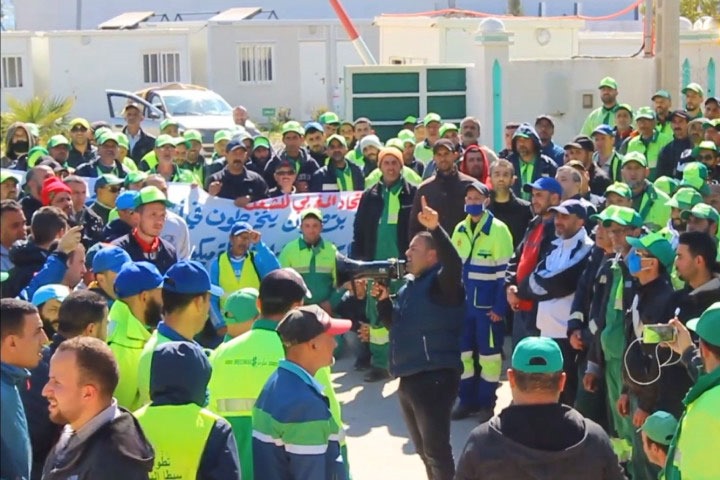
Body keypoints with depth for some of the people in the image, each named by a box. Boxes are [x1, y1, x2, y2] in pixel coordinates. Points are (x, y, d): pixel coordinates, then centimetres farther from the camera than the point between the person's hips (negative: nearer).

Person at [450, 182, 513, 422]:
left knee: (488, 352, 2)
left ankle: (486, 403, 12)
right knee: (463, 350, 10)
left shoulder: (498, 229, -9)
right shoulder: (460, 229, 10)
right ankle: (467, 400, 21)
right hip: (463, 302, 6)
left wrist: (499, 306, -14)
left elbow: (504, 270, -11)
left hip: (487, 303, -6)